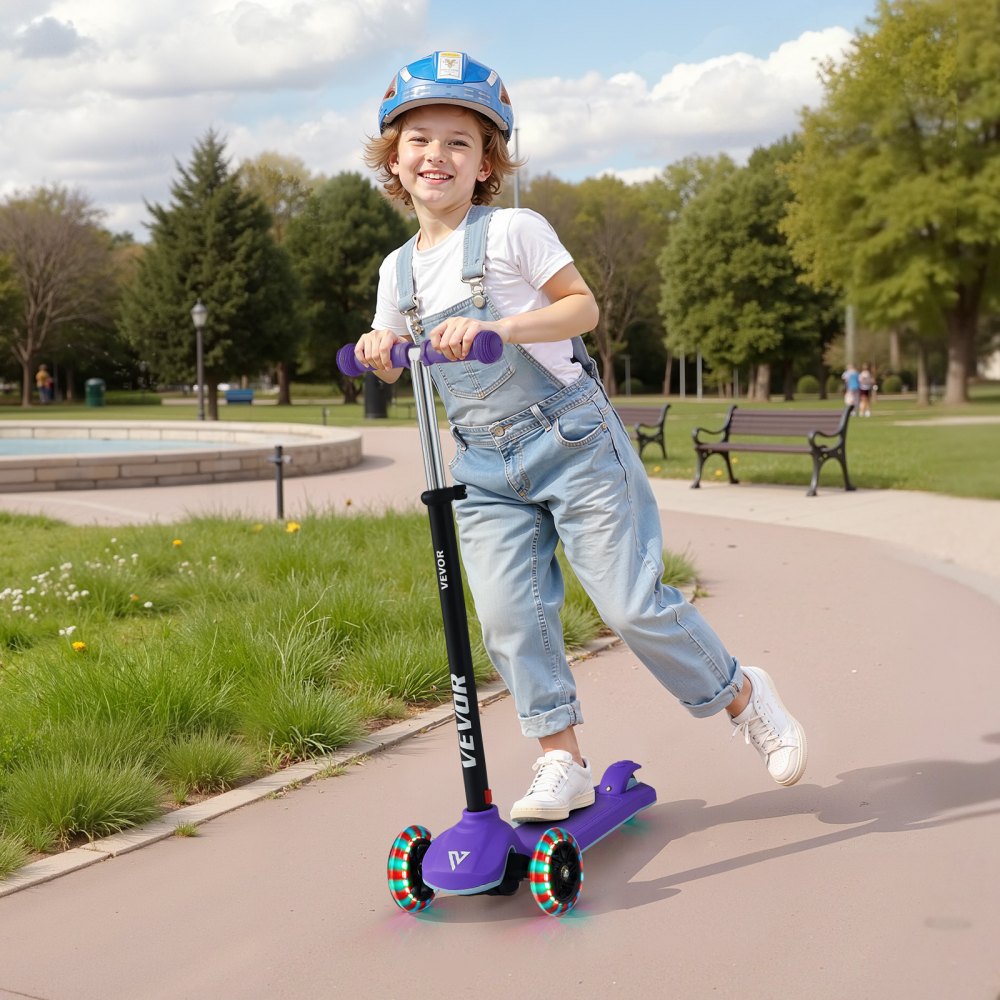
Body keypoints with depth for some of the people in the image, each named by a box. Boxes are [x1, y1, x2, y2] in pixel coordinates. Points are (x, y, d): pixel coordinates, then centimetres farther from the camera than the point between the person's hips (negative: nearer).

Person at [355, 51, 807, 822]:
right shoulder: (399, 269, 10)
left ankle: (743, 694, 17)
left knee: (631, 601, -5)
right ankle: (562, 763, 9)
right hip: (483, 464, 5)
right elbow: (391, 366, 16)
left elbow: (583, 305, -9)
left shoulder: (512, 231, -6)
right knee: (511, 619, -4)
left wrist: (499, 326, -23)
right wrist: (380, 347, -8)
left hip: (569, 439, -5)